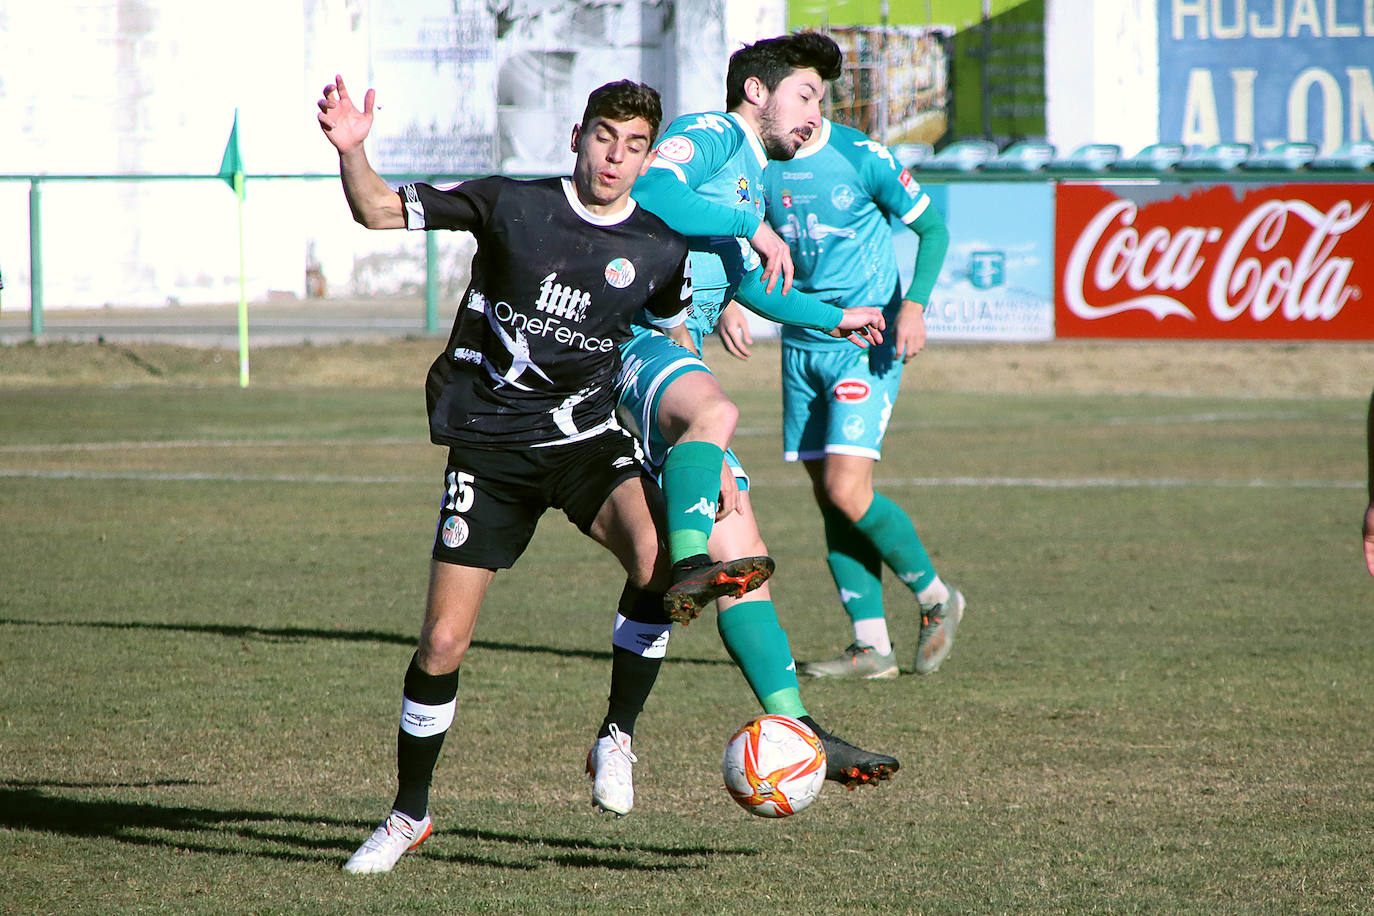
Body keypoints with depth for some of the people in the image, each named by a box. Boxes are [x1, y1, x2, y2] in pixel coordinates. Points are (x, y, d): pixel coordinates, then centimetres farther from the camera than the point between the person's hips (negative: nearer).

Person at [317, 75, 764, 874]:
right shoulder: (512, 205, -6)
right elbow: (379, 211, -6)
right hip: (490, 448, -1)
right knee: (443, 641, -5)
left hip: (586, 435, 1)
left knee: (657, 556, -29)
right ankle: (409, 816, 17)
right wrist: (351, 151, -25)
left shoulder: (661, 251, 1)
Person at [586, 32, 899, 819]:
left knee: (740, 557, 3)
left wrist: (832, 319, 55)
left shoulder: (751, 178, 31)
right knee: (714, 411, -41)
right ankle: (686, 566, -63)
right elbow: (650, 193, -22)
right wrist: (752, 225, -14)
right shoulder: (710, 136, 0)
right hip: (635, 342, -9)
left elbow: (747, 283, 47)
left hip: (679, 363, 9)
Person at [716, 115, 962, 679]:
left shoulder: (862, 158, -11)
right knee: (828, 496, 3)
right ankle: (872, 646, 8)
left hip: (867, 344, -5)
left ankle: (935, 597, 7)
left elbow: (932, 226, -2)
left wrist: (914, 305, -16)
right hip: (801, 345, 6)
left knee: (846, 491, -15)